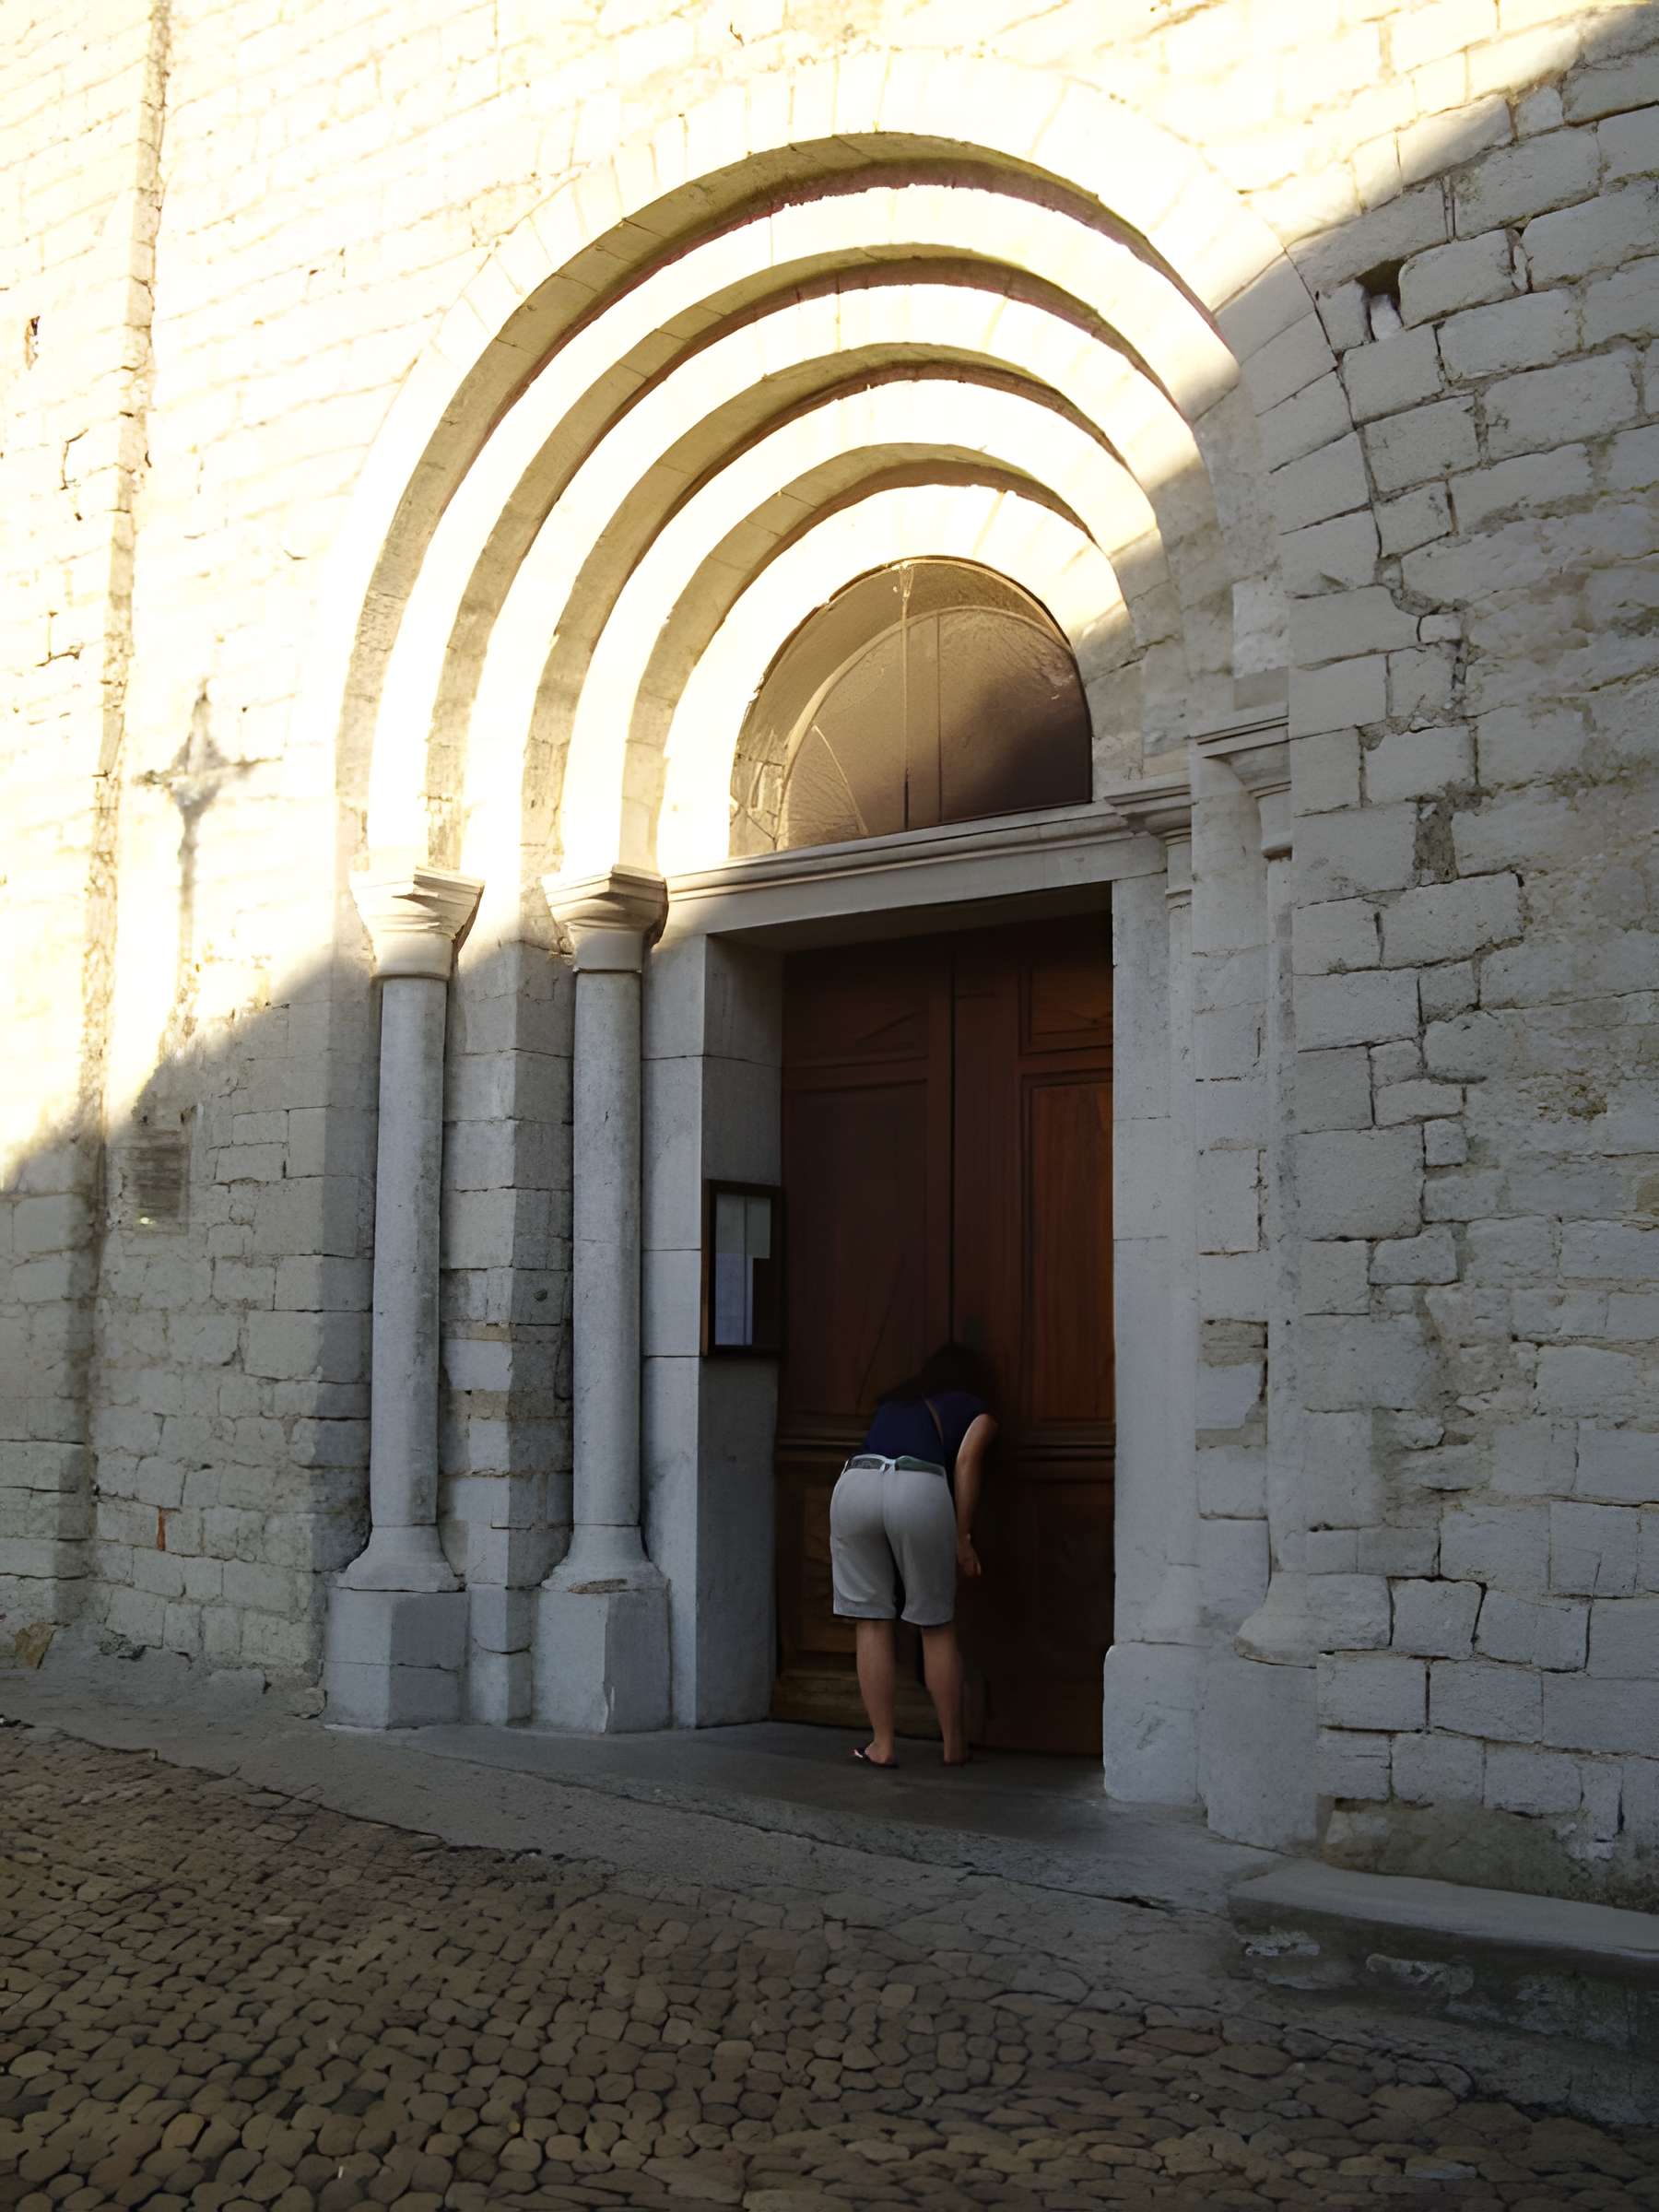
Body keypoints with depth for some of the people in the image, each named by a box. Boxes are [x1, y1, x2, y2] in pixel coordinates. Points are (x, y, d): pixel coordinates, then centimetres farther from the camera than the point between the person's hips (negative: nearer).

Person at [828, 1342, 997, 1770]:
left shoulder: (893, 1400, 36)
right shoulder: (977, 1411, 26)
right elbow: (967, 1459, 9)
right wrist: (962, 1537, 8)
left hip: (855, 1483, 3)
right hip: (920, 1489, -3)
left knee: (871, 1621, 10)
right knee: (937, 1626, 11)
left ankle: (882, 1745, 10)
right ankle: (954, 1746, 19)